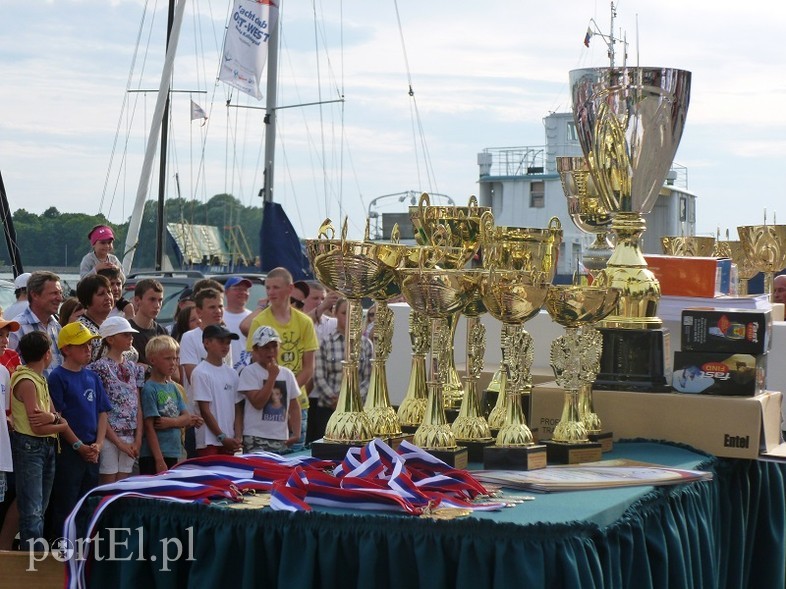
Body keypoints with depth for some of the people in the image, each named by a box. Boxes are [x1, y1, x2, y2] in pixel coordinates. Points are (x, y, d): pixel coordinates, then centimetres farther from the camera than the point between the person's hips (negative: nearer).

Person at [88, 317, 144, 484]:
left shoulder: (134, 368, 13)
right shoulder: (99, 368, -7)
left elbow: (138, 406, 11)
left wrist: (138, 439, 0)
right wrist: (118, 442, -12)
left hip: (129, 438, 6)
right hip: (108, 436, -6)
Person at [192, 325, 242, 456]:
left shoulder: (231, 373, 11)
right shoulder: (201, 372, -7)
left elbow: (237, 409, 12)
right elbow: (205, 410, -10)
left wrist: (238, 437, 0)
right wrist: (222, 437, -11)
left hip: (228, 441, 6)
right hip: (208, 442, -6)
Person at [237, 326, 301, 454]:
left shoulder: (287, 374, 10)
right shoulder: (249, 372, -5)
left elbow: (294, 407, 15)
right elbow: (258, 403, -14)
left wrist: (296, 433, 3)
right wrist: (272, 376, -13)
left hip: (282, 440, 5)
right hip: (256, 440, -5)